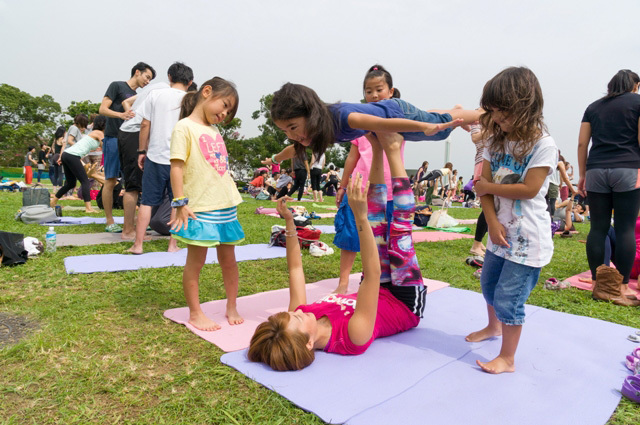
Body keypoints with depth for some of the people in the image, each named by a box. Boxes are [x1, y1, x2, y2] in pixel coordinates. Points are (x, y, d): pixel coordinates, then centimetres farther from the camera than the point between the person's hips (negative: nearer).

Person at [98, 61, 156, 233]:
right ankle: (110, 222, 2)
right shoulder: (117, 86, 2)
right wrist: (121, 115, -24)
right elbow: (102, 109, -7)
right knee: (111, 181, -4)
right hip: (113, 139, -7)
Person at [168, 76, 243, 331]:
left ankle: (232, 308, 27)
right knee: (195, 261, 4)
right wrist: (180, 203, -16)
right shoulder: (185, 127, -5)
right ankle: (195, 314, 17)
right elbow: (176, 166, -11)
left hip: (226, 205, 7)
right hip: (200, 208, -7)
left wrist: (231, 200, 16)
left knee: (228, 259, 13)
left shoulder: (214, 131, 18)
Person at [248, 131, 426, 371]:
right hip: (407, 304, -4)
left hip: (380, 295, 5)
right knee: (399, 227, -15)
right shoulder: (351, 337, -41)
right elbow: (373, 273, -51)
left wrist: (289, 221, -18)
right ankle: (392, 151, -2)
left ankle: (379, 148, 11)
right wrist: (360, 217, -58)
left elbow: (295, 268, -12)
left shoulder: (300, 316, -25)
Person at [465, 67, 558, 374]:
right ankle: (493, 326, 51)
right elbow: (484, 184, -2)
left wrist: (489, 187, -12)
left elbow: (529, 189, -23)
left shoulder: (543, 145, -15)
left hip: (528, 239, -7)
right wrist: (493, 222, -13)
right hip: (501, 232, 7)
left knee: (508, 299, -4)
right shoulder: (496, 140, 4)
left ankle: (507, 359, 15)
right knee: (489, 286, 24)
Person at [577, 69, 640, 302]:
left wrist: (582, 174, 14)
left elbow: (582, 144, 11)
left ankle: (597, 283, 6)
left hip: (596, 171, 3)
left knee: (598, 228, 3)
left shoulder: (593, 107, 17)